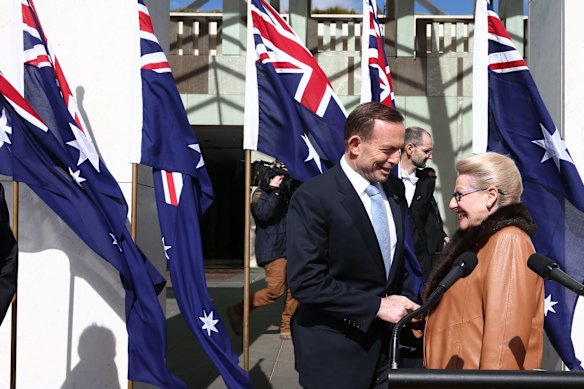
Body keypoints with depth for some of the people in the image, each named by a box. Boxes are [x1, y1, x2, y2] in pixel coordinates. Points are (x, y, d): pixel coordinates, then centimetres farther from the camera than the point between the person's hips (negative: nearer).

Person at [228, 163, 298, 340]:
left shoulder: (283, 194, 19)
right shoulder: (261, 193, -3)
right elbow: (263, 213, -20)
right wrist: (274, 190, -17)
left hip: (288, 249, 7)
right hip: (272, 250, -7)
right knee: (275, 290, -12)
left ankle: (286, 327, 10)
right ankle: (239, 311, 3)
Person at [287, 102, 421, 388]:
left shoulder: (394, 188, 4)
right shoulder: (313, 198, -17)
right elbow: (305, 281, -21)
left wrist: (407, 305, 1)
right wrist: (376, 305, -21)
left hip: (387, 344, 6)